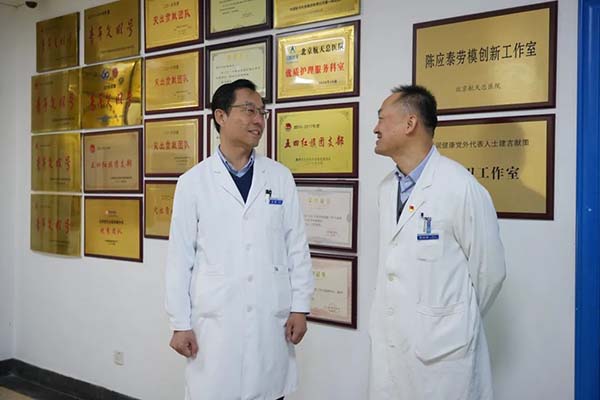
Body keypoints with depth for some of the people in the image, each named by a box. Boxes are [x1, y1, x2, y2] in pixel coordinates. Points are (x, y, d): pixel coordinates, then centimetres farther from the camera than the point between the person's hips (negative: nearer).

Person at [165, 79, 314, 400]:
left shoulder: (281, 177, 3)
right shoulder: (193, 182, -1)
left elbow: (297, 247, 5)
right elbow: (180, 256, -1)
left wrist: (300, 307, 3)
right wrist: (180, 324, -2)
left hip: (272, 319, 2)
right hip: (215, 320, -1)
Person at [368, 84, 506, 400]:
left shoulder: (461, 188, -16)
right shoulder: (387, 188, 6)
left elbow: (489, 270, -9)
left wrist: (456, 322, 4)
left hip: (441, 347, -6)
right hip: (387, 344, 6)